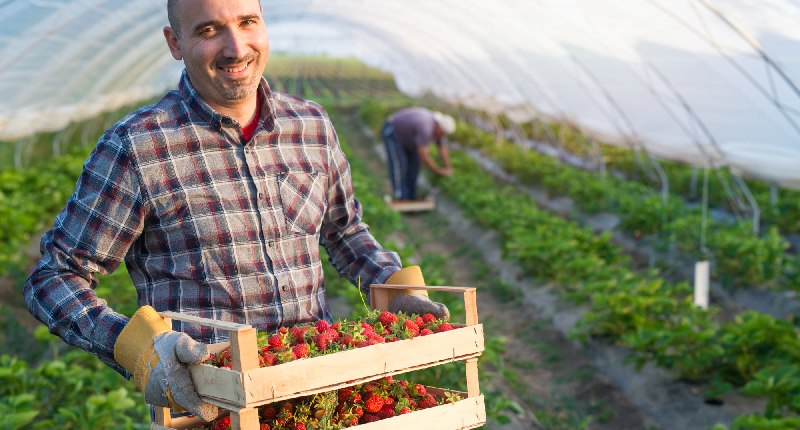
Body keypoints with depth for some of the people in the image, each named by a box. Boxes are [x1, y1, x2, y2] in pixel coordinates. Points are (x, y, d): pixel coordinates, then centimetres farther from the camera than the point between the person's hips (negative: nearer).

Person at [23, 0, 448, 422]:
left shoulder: (312, 125, 8)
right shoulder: (134, 148, -6)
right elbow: (52, 279, -4)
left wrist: (398, 288, 8)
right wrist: (135, 344, -21)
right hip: (204, 409, -3)